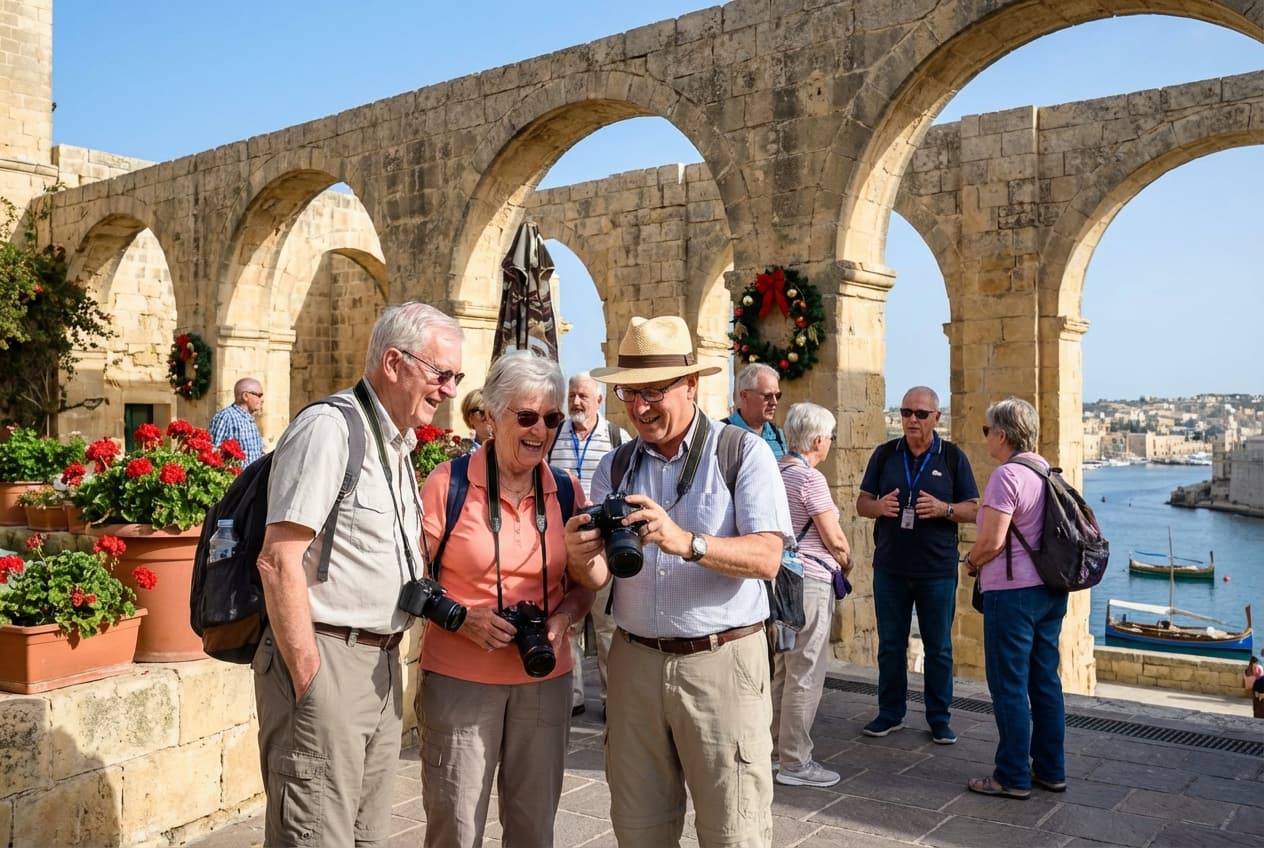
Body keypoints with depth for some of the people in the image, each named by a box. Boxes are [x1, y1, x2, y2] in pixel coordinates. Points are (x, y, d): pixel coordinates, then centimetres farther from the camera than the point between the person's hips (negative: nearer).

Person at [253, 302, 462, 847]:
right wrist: (308, 678, -19)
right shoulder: (329, 428, -13)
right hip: (325, 662, -9)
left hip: (381, 666, 9)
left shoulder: (397, 445, 16)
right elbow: (278, 561, -19)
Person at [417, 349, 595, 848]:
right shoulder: (448, 483, -8)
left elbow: (583, 584, 13)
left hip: (545, 680, 4)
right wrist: (462, 618, -18)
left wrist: (564, 616, -8)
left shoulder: (566, 492, 4)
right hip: (460, 679, -3)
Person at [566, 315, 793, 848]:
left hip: (722, 662, -4)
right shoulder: (615, 466, 8)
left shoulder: (743, 454, -4)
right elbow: (597, 578, 1)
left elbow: (766, 559, -16)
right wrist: (581, 558, -22)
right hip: (635, 660, 4)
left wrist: (686, 542, -31)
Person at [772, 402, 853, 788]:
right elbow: (835, 540, -14)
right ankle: (795, 762, 6)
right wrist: (846, 564, 7)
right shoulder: (810, 478, -16)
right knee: (805, 675, -1)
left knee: (780, 669, 18)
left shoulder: (774, 472, 10)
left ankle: (771, 745, 28)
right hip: (809, 582, -9)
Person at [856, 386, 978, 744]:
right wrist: (879, 506, -14)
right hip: (890, 568, 2)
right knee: (890, 644, 10)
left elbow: (973, 510, 1)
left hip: (938, 570, -2)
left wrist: (943, 508, -19)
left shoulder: (953, 457, 1)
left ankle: (939, 718, 20)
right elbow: (862, 503, 9)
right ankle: (890, 713, 23)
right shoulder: (884, 455, 6)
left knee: (938, 647, 7)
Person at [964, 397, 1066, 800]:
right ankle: (1051, 770, 24)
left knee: (1010, 686, 1)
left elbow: (991, 543, -21)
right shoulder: (1048, 471, 10)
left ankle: (1013, 777, 9)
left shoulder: (1007, 475, -17)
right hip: (1050, 589, 9)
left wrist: (971, 561, 1)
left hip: (1013, 591, -9)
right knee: (1045, 681, 15)